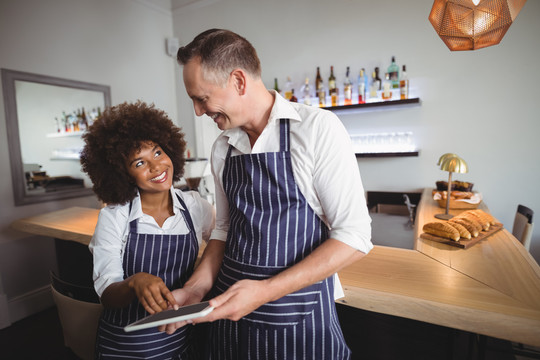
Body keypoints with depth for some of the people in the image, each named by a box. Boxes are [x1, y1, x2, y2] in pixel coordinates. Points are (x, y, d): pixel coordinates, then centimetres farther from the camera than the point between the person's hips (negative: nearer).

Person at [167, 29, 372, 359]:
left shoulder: (318, 128, -16)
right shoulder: (222, 148, 2)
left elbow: (355, 236, -17)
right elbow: (225, 229, 9)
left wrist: (266, 290, -22)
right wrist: (196, 288, -4)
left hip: (299, 318, -5)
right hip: (231, 307, 5)